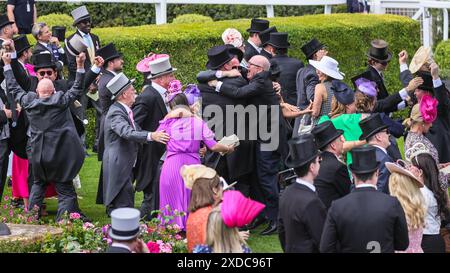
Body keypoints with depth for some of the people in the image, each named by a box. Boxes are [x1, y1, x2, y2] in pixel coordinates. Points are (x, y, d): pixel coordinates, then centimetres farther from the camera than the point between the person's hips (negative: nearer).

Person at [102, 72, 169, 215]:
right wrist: (151, 136, -45)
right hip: (118, 166, -11)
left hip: (127, 165, 11)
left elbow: (137, 131, 16)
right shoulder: (115, 113, -19)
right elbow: (127, 133, -35)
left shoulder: (126, 111, 14)